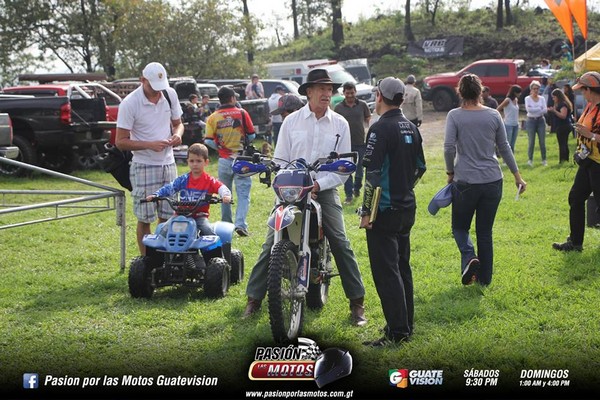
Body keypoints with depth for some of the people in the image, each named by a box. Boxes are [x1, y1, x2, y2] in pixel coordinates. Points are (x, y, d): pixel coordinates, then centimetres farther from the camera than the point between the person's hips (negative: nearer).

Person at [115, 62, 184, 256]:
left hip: (168, 163, 5)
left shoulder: (170, 94, 2)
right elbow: (120, 141, -12)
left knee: (167, 216, 9)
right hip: (144, 166, -5)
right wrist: (150, 145, -23)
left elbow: (177, 123, 17)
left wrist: (177, 134, -7)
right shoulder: (130, 103, -13)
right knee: (145, 219, 0)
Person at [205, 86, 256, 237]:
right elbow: (251, 135, 1)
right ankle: (240, 223, -16)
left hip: (224, 159, 2)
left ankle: (226, 223, 23)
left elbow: (208, 141, -6)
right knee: (243, 193, -2)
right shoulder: (242, 113, -4)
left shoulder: (213, 118, -2)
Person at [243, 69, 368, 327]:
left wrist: (318, 184, -12)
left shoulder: (340, 124, 4)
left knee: (341, 244, -9)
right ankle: (254, 298, 3)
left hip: (324, 190, 0)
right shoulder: (291, 121, 4)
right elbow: (280, 159, 5)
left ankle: (357, 303, -1)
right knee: (271, 243, -6)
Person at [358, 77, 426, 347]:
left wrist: (367, 211, -17)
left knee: (386, 271, -6)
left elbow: (373, 173, -20)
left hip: (385, 211, -9)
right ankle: (406, 324, 24)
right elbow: (420, 167, 17)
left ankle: (398, 332, -7)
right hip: (407, 208, 9)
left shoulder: (381, 128, -16)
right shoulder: (411, 128, 9)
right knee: (402, 266, 17)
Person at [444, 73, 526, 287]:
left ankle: (469, 257, -12)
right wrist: (517, 175, 16)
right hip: (492, 181, 3)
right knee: (485, 232, 12)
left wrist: (450, 172, 3)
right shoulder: (493, 115, 2)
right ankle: (484, 279, 15)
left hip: (465, 181, -3)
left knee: (460, 227, 15)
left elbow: (449, 147, -13)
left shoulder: (454, 116, -7)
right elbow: (504, 148, 7)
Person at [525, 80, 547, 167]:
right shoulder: (527, 99, -1)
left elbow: (545, 110, -6)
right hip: (531, 121, -2)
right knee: (531, 142, -3)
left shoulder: (542, 99, 7)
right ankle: (530, 160, 8)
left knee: (542, 142, 1)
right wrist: (539, 108, -13)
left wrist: (534, 110, -15)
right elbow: (528, 109, -17)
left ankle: (544, 160, 8)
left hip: (540, 121, 2)